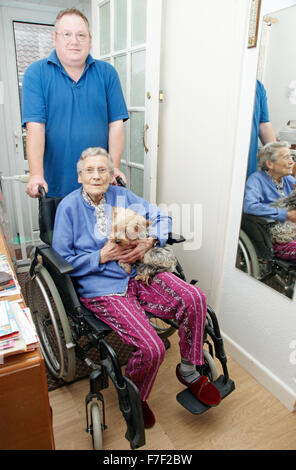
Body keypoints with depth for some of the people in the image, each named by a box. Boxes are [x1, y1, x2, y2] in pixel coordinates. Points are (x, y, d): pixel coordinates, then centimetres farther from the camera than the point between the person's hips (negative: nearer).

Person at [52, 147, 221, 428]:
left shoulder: (122, 196, 11)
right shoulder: (68, 207, 0)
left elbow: (161, 217, 13)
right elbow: (63, 260, -3)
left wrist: (150, 241, -7)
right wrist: (102, 256, -14)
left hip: (138, 273, 5)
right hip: (101, 286, -4)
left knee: (194, 299, -19)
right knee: (152, 348, -22)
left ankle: (189, 370, 8)